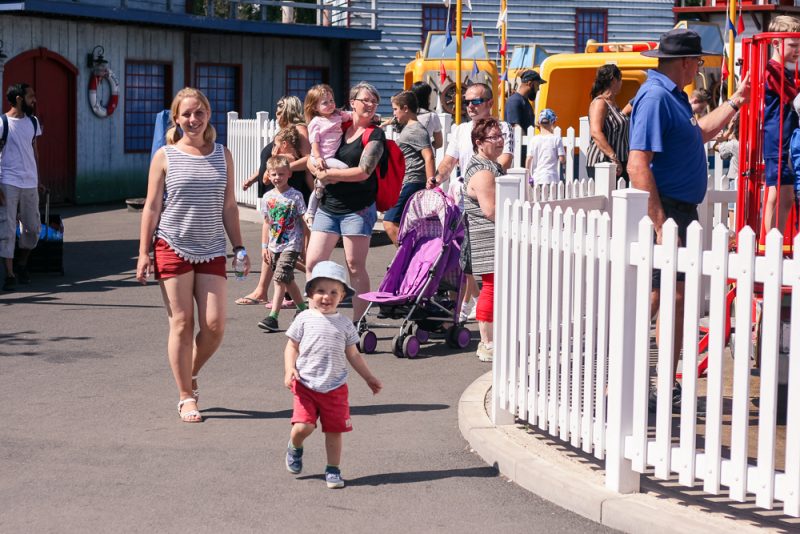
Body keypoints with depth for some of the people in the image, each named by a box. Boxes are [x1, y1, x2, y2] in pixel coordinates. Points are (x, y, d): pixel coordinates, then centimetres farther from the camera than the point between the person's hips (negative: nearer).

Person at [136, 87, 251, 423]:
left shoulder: (222, 156, 9)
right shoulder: (165, 156, 0)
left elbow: (229, 207, 12)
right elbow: (152, 207, 1)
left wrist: (239, 248, 9)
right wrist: (144, 252, -3)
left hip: (211, 251, 3)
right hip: (173, 248, -3)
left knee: (214, 325, -5)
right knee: (182, 323, -1)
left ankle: (190, 375, 22)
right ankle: (186, 397, 9)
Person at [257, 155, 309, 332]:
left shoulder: (296, 196, -6)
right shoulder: (268, 197, 7)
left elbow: (304, 222, -2)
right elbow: (267, 223, 12)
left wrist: (306, 246, -4)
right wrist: (264, 246, 9)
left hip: (292, 245, -6)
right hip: (275, 246, 6)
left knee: (280, 278, -16)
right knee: (288, 281, 12)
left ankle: (273, 317, -18)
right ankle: (303, 309, 30)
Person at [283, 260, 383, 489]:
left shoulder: (344, 324, 7)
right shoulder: (304, 319, 1)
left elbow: (353, 354, 15)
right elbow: (292, 347, 4)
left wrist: (369, 378, 17)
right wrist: (290, 369, -12)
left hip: (335, 388, 2)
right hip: (306, 386, -2)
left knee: (334, 430, 3)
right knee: (302, 426, -13)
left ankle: (333, 470, 20)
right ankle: (295, 448, 21)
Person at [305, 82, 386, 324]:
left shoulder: (375, 135, -1)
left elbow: (363, 171, -13)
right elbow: (311, 160, 16)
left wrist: (329, 174, -9)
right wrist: (319, 169, -7)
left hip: (357, 209, -5)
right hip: (328, 206, 5)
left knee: (355, 266, -1)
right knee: (312, 263, 0)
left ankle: (358, 322, 7)